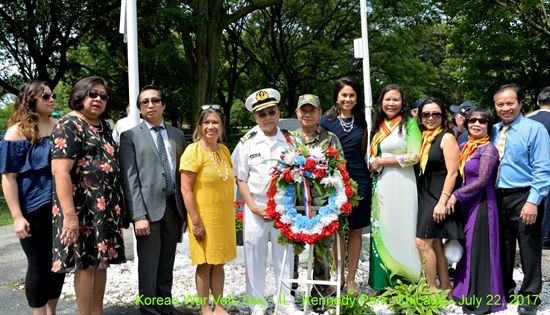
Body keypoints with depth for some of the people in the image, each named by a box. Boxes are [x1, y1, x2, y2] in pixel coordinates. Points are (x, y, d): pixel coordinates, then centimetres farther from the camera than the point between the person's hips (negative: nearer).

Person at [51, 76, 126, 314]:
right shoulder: (69, 125, -10)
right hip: (83, 208, -8)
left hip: (106, 207, 8)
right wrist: (70, 214, -25)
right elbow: (60, 171, -19)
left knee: (101, 261, 13)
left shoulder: (104, 126, 14)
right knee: (85, 263, 0)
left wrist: (118, 204, 14)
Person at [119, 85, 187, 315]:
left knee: (167, 264, 13)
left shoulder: (177, 135, 14)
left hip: (173, 206, 4)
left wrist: (185, 207, 7)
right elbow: (130, 179, -7)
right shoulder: (130, 136, 0)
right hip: (149, 207, -4)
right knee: (149, 264, 2)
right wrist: (139, 215, -15)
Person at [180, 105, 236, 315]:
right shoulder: (193, 151, -12)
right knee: (205, 263, 5)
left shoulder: (224, 150, 8)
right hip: (203, 217, -6)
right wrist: (196, 221, -18)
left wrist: (229, 214, 12)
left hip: (224, 217, 6)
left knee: (219, 262, 13)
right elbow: (186, 190, -15)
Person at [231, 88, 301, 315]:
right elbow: (240, 179, 1)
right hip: (255, 208, -1)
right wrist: (254, 207, -9)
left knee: (284, 255, 10)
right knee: (255, 257, 6)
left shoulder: (289, 141, 2)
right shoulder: (247, 142, -2)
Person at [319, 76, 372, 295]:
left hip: (359, 180, 3)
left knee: (356, 230, 5)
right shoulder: (326, 121, -1)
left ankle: (351, 279, 15)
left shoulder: (361, 122, 9)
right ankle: (339, 277, 17)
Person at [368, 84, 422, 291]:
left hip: (401, 183, -6)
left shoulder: (409, 123, -1)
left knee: (400, 230, -5)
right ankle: (383, 283, 12)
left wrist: (382, 161, -8)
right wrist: (372, 163, -1)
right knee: (380, 231, 5)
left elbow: (414, 156, -10)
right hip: (380, 184, 6)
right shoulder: (378, 125, 16)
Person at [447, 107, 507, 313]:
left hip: (481, 203, -7)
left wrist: (456, 195, -13)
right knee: (467, 246, 12)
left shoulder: (488, 149, -11)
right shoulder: (466, 147, 11)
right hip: (466, 203, 7)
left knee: (478, 248, -1)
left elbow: (481, 181, -16)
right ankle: (467, 292, 24)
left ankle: (481, 298, 10)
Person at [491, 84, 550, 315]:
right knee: (502, 247, 16)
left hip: (524, 198, -6)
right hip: (498, 197, 6)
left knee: (529, 249, 3)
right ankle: (504, 291, 30)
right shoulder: (493, 131, 10)